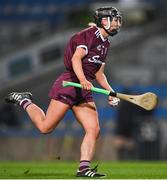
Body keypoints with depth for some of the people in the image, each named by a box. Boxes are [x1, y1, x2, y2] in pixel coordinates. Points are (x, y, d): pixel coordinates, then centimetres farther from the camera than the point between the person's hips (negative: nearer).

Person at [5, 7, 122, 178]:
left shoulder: (105, 43, 19)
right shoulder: (89, 34, -9)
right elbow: (76, 58, -22)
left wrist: (110, 91, 13)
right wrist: (82, 79, -37)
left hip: (84, 90, 9)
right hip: (69, 83, -9)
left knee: (93, 130, -7)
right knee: (45, 127, -4)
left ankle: (84, 167, -5)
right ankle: (24, 101, 19)